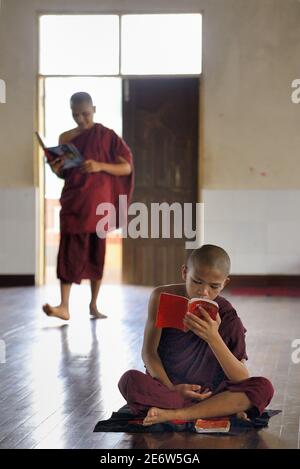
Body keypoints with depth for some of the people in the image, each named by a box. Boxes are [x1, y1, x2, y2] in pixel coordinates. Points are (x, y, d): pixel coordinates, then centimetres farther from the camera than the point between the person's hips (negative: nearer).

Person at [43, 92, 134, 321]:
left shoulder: (107, 136, 1)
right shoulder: (65, 138, 10)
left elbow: (127, 167, -3)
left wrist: (100, 166, -19)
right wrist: (57, 170, -7)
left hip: (98, 202, -2)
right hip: (72, 203, 2)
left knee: (97, 251, 3)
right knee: (69, 251, -9)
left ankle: (94, 304, 14)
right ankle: (64, 307, -15)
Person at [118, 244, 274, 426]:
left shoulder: (227, 316, -6)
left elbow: (243, 380, -12)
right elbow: (149, 351, -5)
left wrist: (213, 338, -26)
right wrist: (171, 389, -22)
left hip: (209, 394, 1)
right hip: (165, 387, -1)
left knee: (264, 387, -25)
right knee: (131, 380, -33)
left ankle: (172, 414, -29)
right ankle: (224, 408, -26)